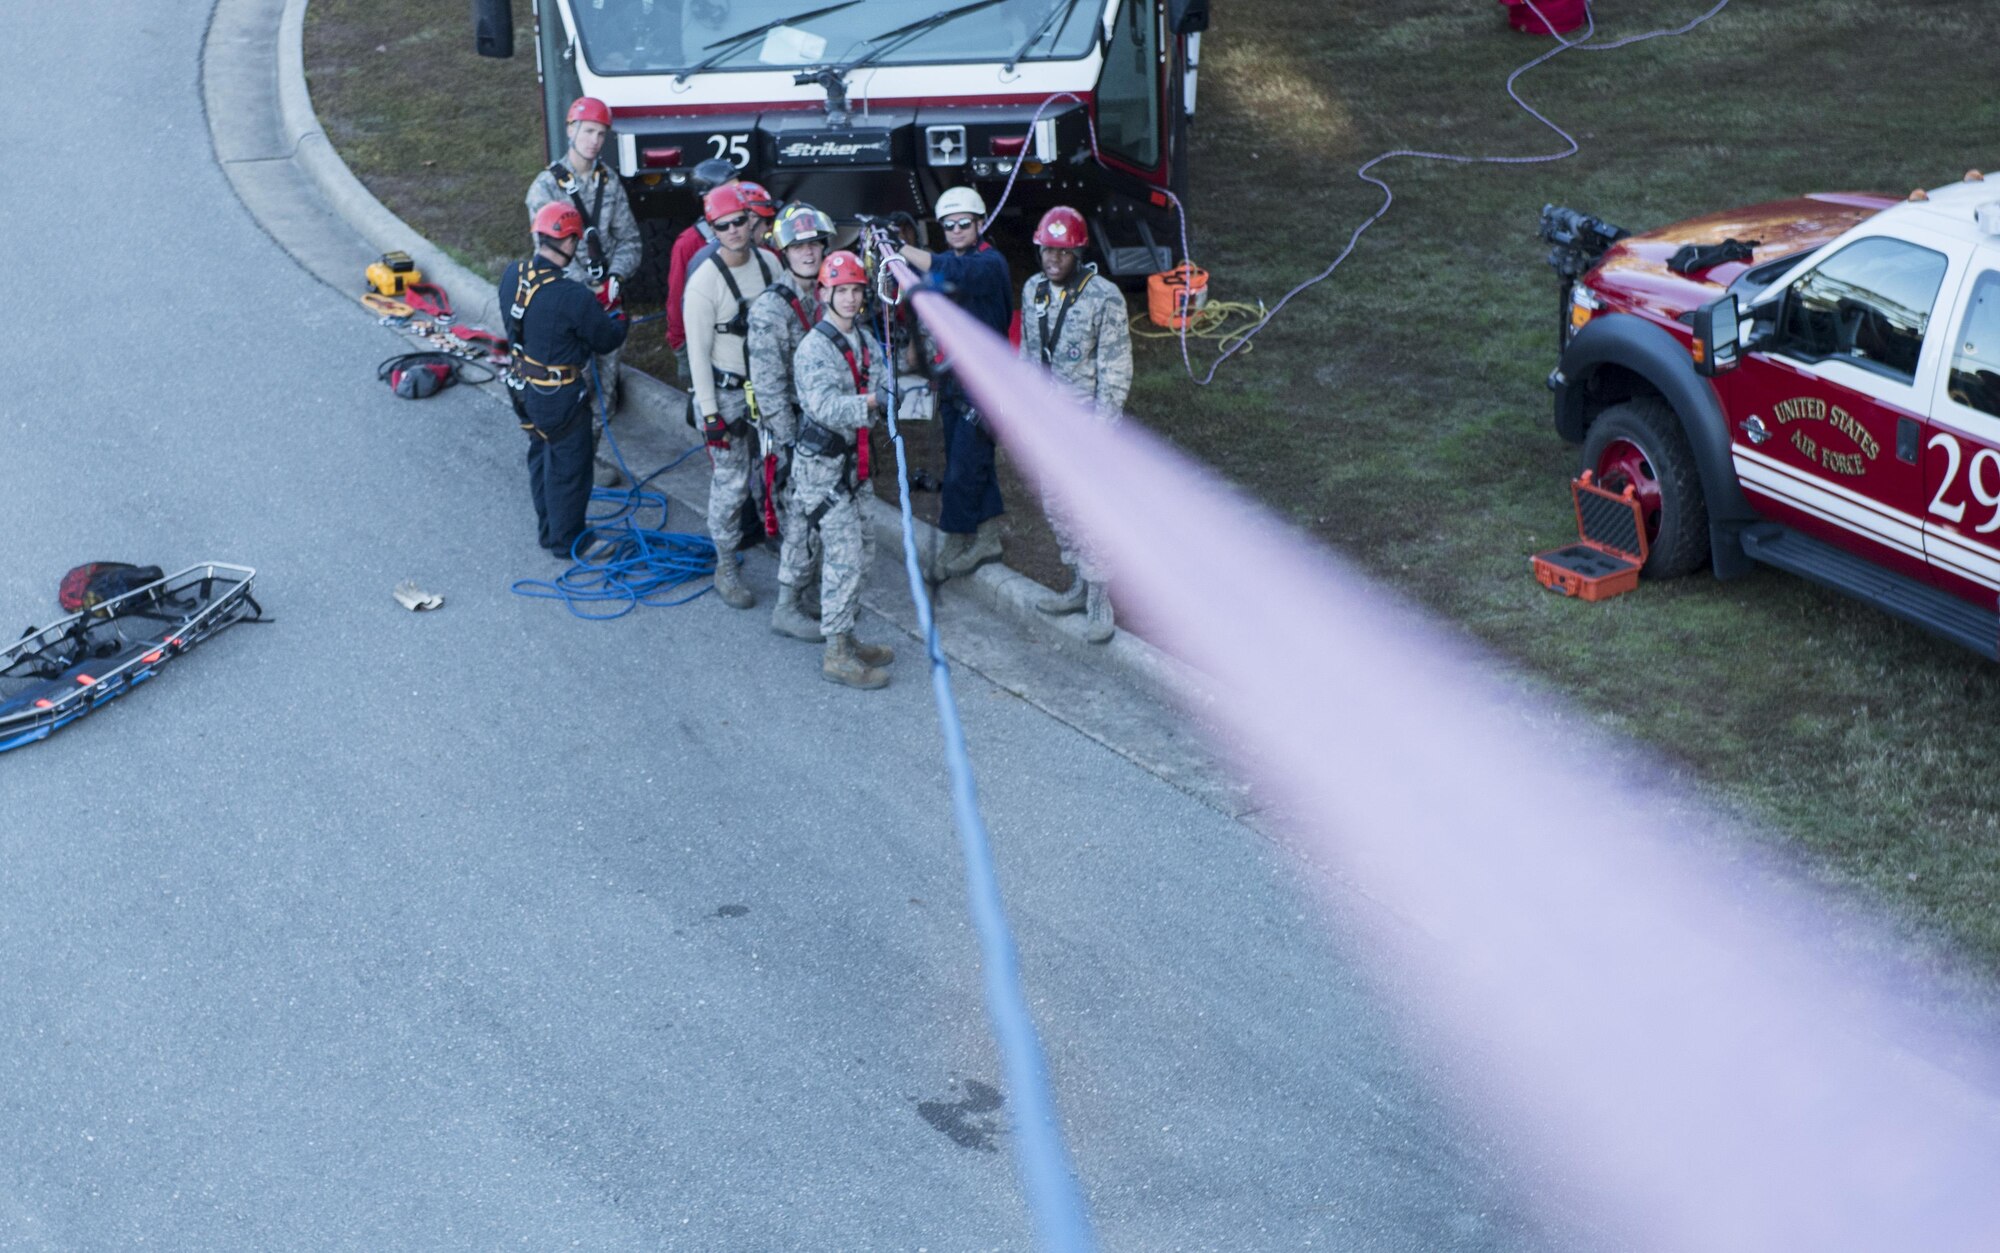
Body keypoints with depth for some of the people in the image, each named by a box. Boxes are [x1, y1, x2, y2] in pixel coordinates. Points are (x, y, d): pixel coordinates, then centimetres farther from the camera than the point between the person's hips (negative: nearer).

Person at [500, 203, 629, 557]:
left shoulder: (511, 275, -10)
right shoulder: (573, 297, -31)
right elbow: (606, 340, -16)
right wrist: (619, 320, 8)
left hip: (523, 388, 7)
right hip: (560, 397, -7)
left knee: (541, 457, 26)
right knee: (569, 467, 13)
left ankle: (548, 528, 42)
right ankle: (566, 540, 29)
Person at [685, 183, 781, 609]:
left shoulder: (767, 262, -1)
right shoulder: (705, 282, -19)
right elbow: (698, 353, -16)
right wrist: (710, 415, -16)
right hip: (725, 392, -6)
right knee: (730, 483, -2)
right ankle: (725, 569, 10)